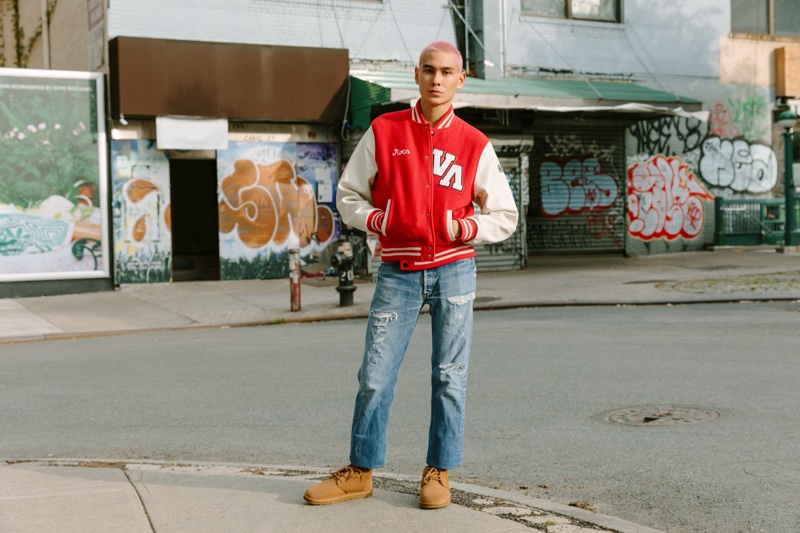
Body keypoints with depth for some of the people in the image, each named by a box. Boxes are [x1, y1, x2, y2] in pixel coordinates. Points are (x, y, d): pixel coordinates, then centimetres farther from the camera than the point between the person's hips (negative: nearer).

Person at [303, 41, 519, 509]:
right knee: (375, 375, 1)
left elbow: (505, 217, 8)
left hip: (454, 271, 0)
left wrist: (465, 228, -9)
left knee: (449, 377, 3)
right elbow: (349, 195, 11)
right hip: (398, 273, 0)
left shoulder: (475, 144, 4)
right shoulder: (383, 132, 5)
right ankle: (361, 472, 15)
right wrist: (376, 221, -8)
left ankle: (439, 472, 15)